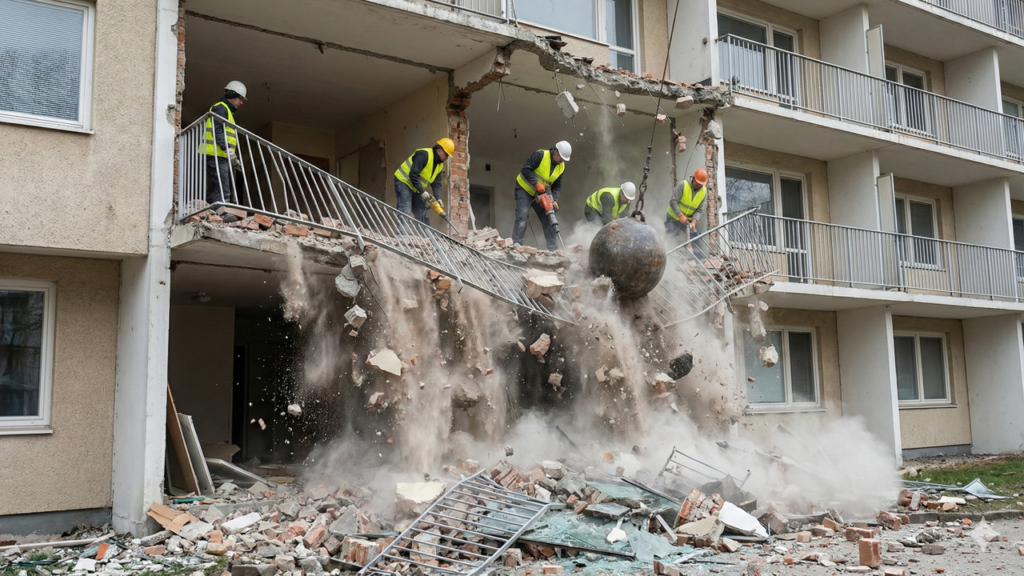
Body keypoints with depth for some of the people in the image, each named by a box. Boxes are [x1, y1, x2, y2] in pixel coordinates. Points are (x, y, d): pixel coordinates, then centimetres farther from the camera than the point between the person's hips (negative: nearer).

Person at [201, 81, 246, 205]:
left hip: (220, 157, 10)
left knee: (214, 190, 8)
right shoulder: (220, 108, -4)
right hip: (216, 154, -10)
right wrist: (227, 149, -27)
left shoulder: (227, 111, 28)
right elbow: (217, 131, -17)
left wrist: (233, 158, 23)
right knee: (223, 192, -17)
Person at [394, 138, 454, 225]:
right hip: (404, 182, -9)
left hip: (416, 189, 9)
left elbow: (436, 184, 7)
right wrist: (423, 192, -26)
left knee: (422, 213, 8)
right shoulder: (424, 154, -22)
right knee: (405, 211, -20)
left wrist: (438, 198, -10)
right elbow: (413, 175, -28)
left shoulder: (440, 165, 6)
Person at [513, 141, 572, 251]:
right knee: (522, 216, -18)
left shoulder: (561, 167, -1)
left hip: (541, 194, 6)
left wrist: (554, 200, -14)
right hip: (525, 189, -6)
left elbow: (557, 186, 2)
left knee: (548, 219, 1)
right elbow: (525, 170, -26)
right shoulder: (540, 155, -20)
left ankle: (553, 249, 5)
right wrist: (537, 184, -30)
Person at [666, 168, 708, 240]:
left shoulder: (704, 191, -6)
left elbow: (699, 210, -6)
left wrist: (694, 221, -23)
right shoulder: (683, 185, -19)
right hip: (674, 217, -4)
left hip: (688, 220, 4)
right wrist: (680, 215, -29)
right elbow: (673, 201, -21)